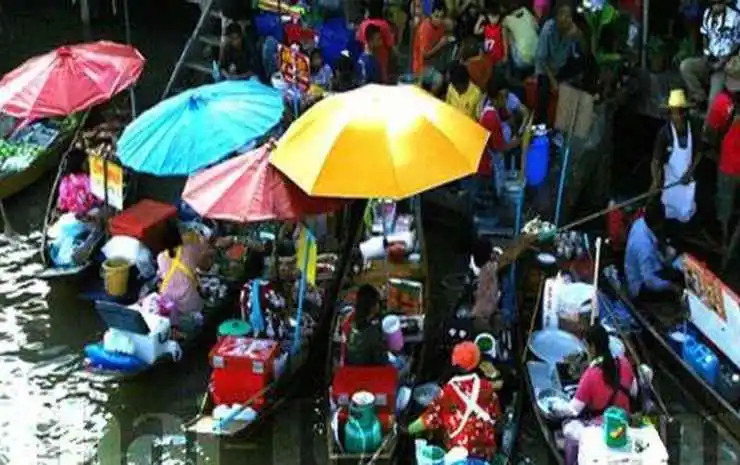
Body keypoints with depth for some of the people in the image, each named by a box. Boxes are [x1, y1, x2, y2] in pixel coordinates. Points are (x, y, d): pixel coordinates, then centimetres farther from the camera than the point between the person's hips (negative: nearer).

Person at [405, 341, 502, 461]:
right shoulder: (487, 387, -6)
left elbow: (431, 418, -12)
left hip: (458, 450, -3)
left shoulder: (449, 390, -15)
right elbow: (496, 415, 5)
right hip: (485, 450, 3)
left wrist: (408, 429, 0)